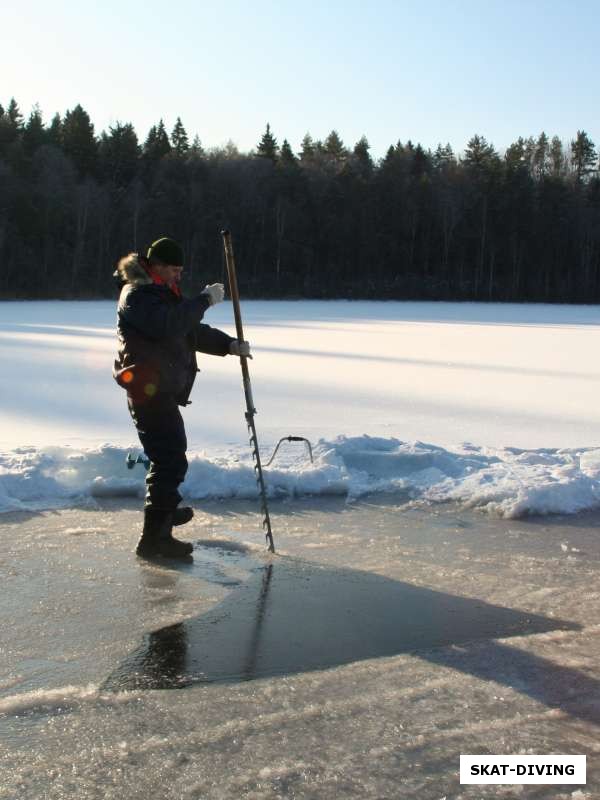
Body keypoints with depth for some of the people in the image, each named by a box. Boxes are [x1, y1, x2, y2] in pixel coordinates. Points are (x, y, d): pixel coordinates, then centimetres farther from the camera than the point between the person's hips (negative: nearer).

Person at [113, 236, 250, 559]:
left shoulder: (165, 294, 19)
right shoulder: (137, 295, -14)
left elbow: (193, 332, 19)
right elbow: (168, 326, -31)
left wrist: (229, 345, 6)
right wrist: (205, 299, -25)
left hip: (165, 391, 11)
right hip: (150, 392, -11)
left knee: (171, 455, 26)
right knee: (171, 460, -14)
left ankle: (165, 510, 46)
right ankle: (154, 537, -10)